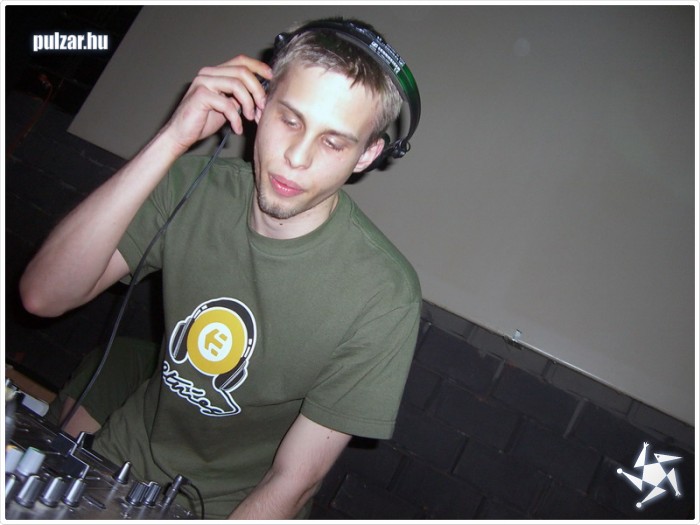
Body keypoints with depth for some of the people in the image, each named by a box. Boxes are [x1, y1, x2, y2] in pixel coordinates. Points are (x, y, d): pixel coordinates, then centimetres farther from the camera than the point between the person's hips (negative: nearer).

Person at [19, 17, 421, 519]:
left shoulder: (383, 297, -27)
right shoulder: (193, 187, -16)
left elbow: (292, 483, -19)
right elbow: (44, 296, -25)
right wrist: (172, 140, -32)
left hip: (233, 505, -3)